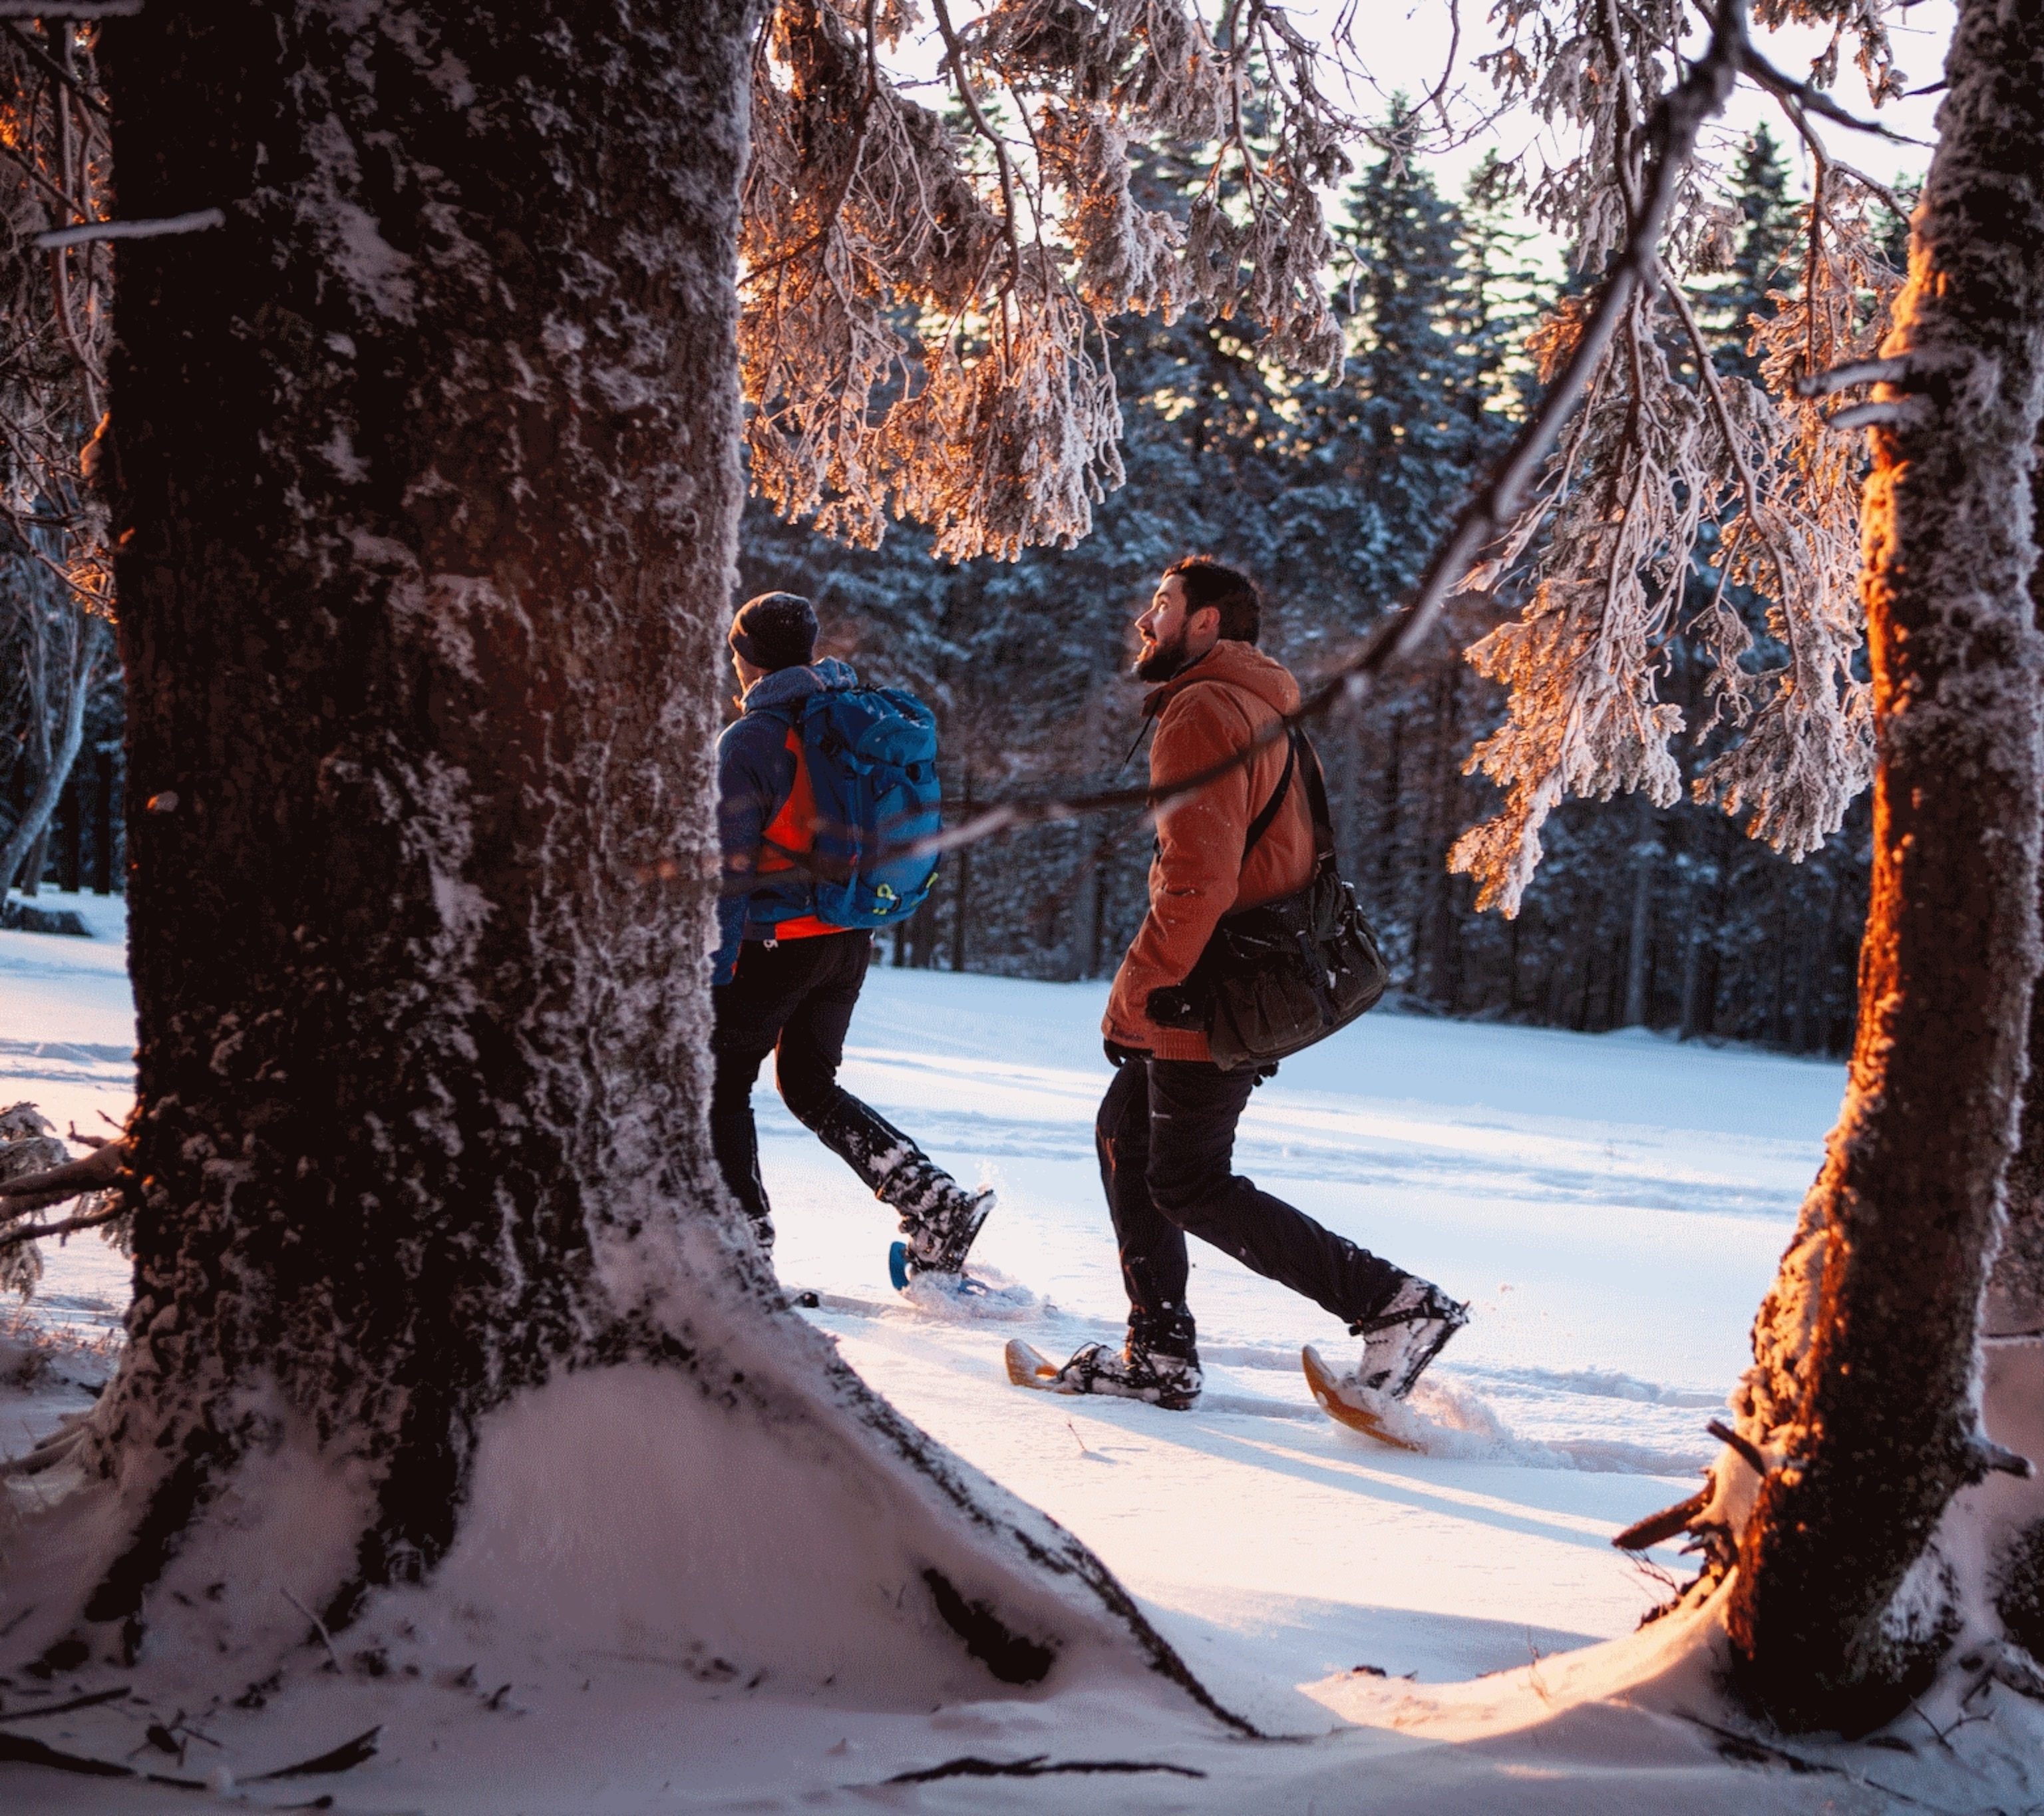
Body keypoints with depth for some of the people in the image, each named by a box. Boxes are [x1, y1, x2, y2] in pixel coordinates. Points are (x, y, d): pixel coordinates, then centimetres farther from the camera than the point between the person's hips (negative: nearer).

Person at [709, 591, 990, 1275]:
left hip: (777, 942, -7)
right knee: (809, 1085, 18)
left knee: (722, 1085, 10)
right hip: (850, 939, 7)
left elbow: (729, 867, -16)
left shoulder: (750, 739, -14)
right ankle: (935, 1203, 6)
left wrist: (711, 972, -13)